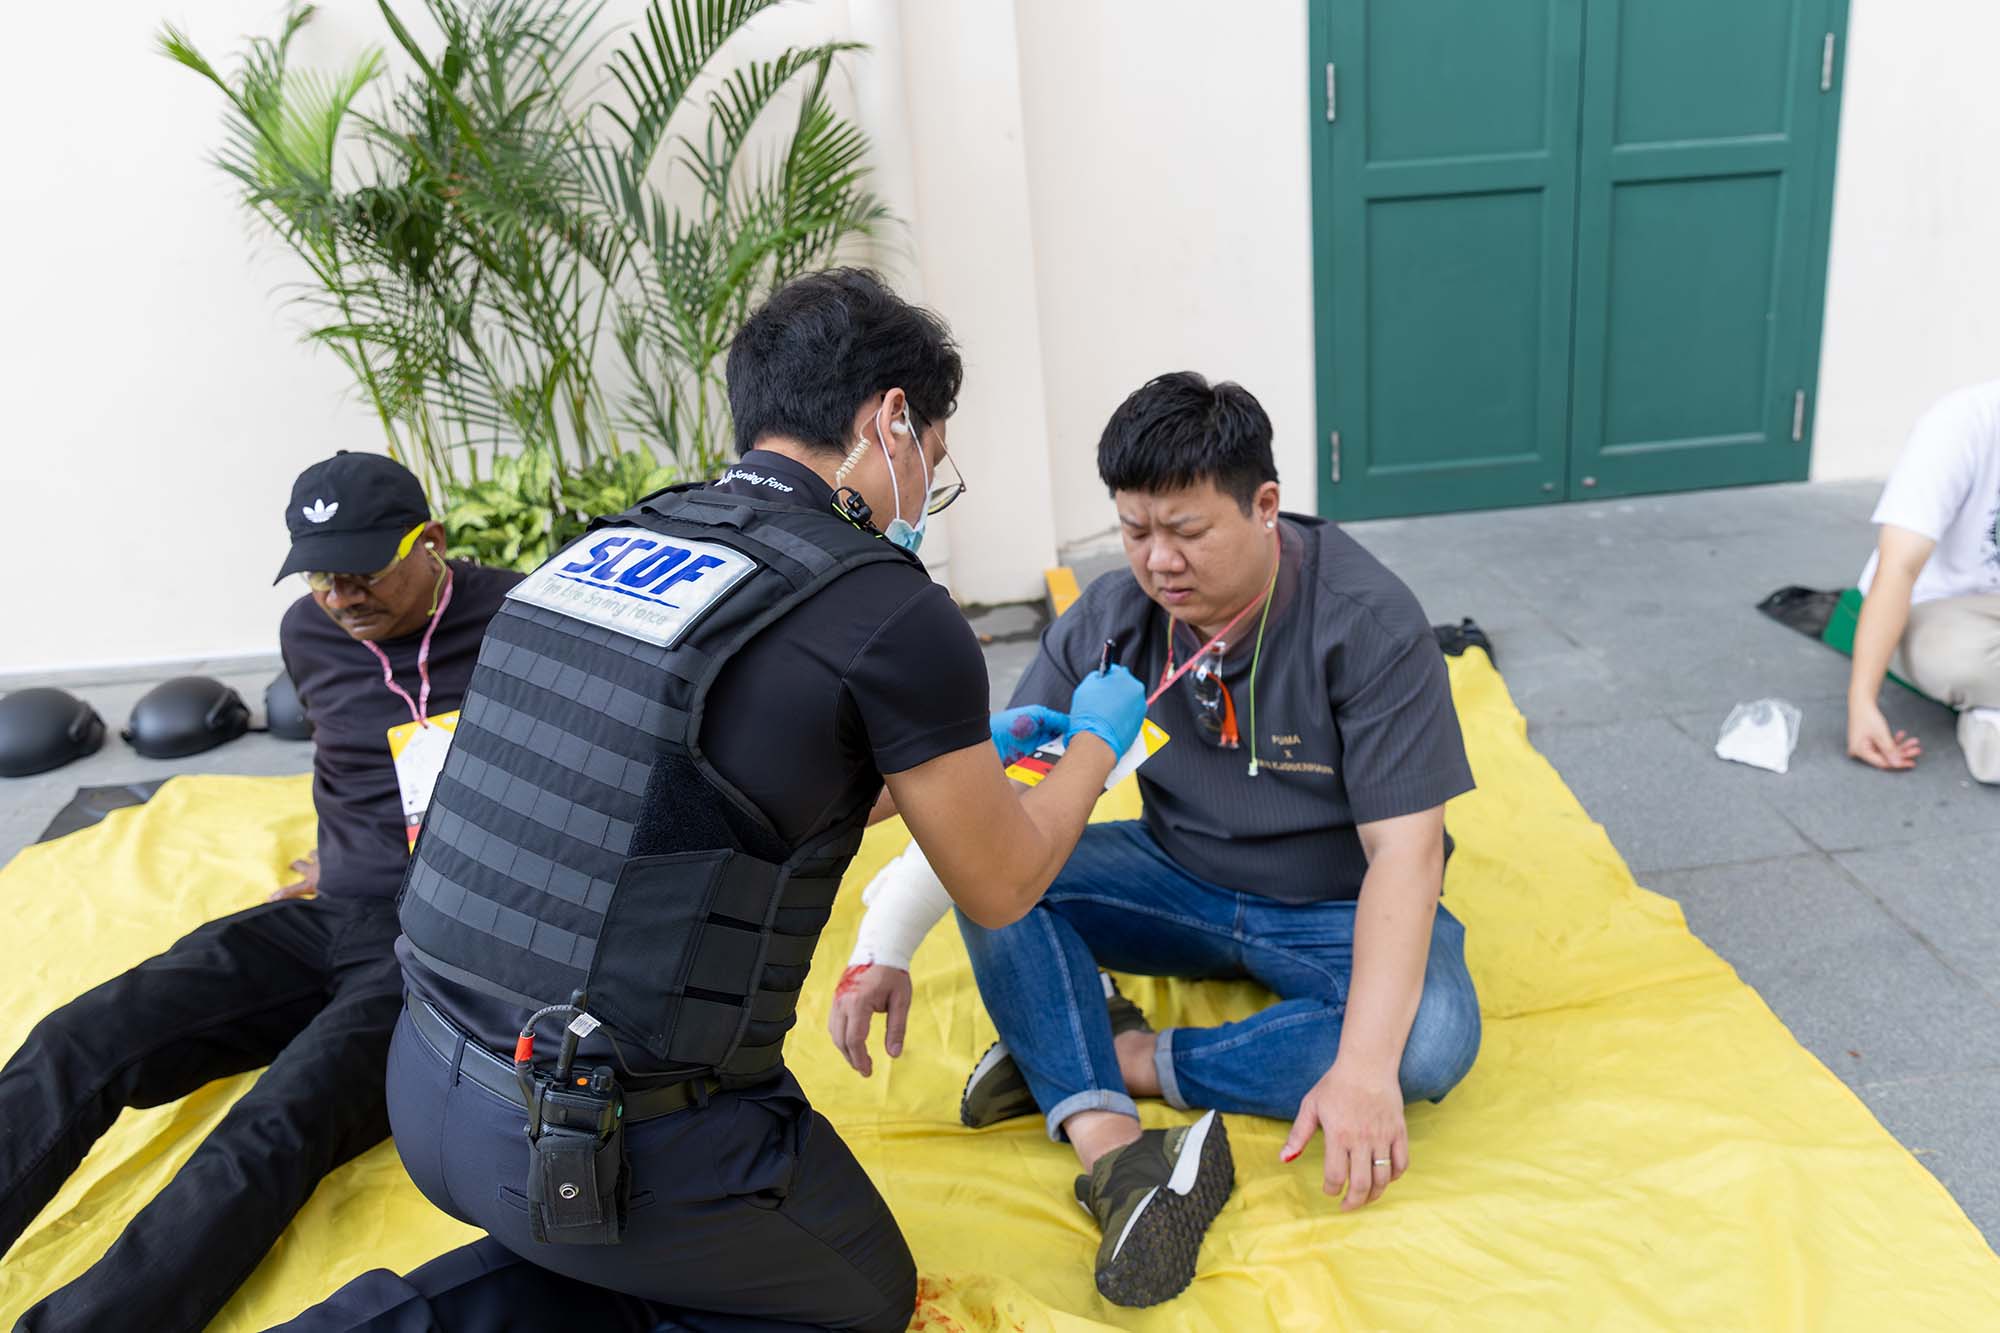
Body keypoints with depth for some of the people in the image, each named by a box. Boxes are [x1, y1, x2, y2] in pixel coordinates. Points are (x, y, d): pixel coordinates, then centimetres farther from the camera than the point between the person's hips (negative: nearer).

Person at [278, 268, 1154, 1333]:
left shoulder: (616, 542, 7)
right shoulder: (889, 609, -14)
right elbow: (999, 887, 1)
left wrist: (965, 753, 32)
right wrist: (1094, 743, 20)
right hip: (614, 1146, -7)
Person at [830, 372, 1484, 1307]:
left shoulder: (1369, 622, -21)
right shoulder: (1109, 621, -10)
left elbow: (1404, 850, -25)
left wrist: (1364, 1067, -36)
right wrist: (885, 944, -26)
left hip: (1335, 911, -2)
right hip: (1182, 885, 3)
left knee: (1434, 1040, -33)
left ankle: (1123, 1058, -21)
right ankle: (1110, 1152, -29)